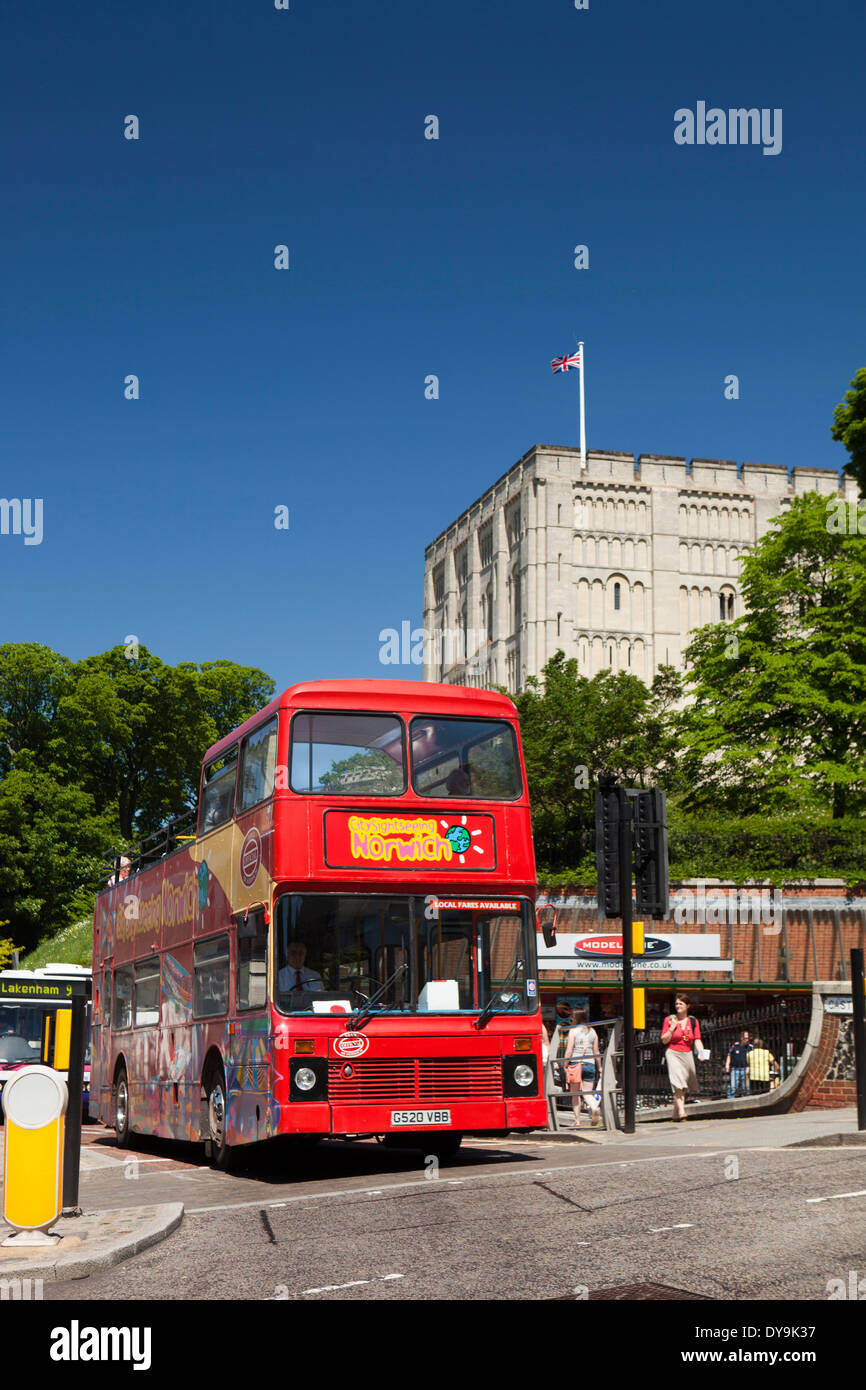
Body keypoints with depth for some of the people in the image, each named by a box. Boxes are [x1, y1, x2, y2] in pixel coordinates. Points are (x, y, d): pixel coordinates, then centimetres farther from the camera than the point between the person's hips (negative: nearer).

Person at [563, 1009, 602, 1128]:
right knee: (587, 1093, 6)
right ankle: (595, 1108, -24)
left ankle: (577, 1121, 4)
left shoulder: (574, 1031, -2)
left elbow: (569, 1051, -7)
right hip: (590, 1064, 3)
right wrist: (599, 1068, 16)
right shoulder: (592, 1031, 8)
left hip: (575, 1063, -3)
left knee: (575, 1094, 7)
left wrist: (565, 1065, 1)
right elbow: (596, 1052, 10)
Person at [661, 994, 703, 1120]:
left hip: (687, 1055, 3)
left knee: (683, 1087, 7)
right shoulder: (669, 1019, 1)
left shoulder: (693, 1021, 8)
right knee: (678, 1083, -20)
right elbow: (664, 1040, 1)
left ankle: (676, 1112, 18)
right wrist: (672, 1028, -12)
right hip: (673, 1054, -3)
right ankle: (681, 1111, -28)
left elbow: (697, 1040, 3)